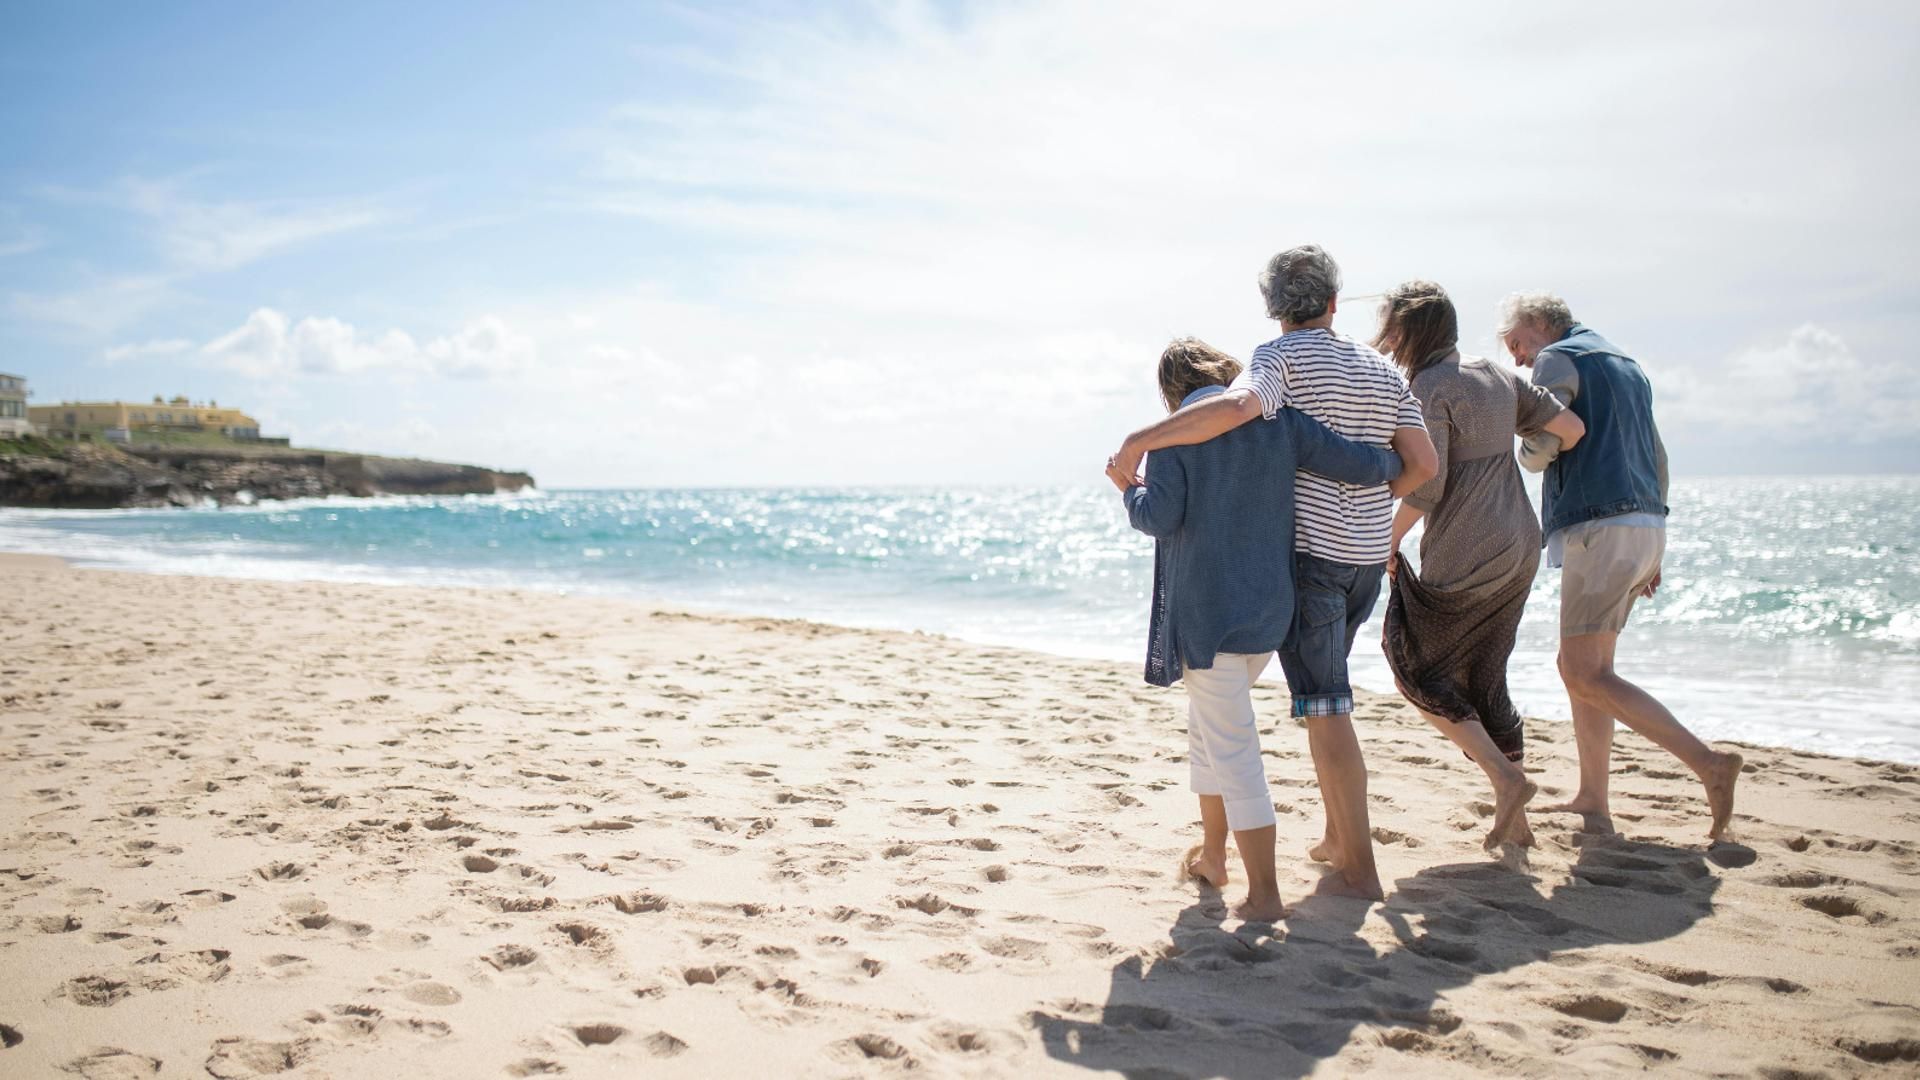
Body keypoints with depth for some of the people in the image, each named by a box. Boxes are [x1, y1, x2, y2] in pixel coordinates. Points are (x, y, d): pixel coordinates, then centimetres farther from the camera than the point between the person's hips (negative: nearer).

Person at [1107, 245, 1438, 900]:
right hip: (1367, 557, 7)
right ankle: (1338, 836, 28)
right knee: (1328, 692, 23)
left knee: (1324, 710, -4)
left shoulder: (1282, 357, -8)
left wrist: (1137, 441, -29)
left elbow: (1238, 405, -31)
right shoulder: (1381, 370, 11)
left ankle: (1359, 870, -3)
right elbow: (1422, 464, 7)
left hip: (1307, 552, -7)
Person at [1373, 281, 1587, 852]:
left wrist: (1389, 541, -5)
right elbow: (1572, 428, 9)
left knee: (1416, 667, 7)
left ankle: (1505, 777, -2)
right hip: (1519, 548, 8)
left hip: (1462, 557, -8)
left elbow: (1424, 486, -19)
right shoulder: (1500, 376, 10)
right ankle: (1514, 820, 18)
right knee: (1483, 679, 15)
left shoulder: (1429, 388, -12)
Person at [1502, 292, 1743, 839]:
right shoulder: (1628, 366, 24)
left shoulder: (1558, 359, -3)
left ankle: (1708, 763, -17)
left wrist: (1526, 454, 9)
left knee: (1585, 674, -11)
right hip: (1645, 525, 10)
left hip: (1601, 527, -10)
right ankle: (1592, 802, 12)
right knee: (1581, 666, 13)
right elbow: (1657, 461, 24)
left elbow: (1541, 447, -16)